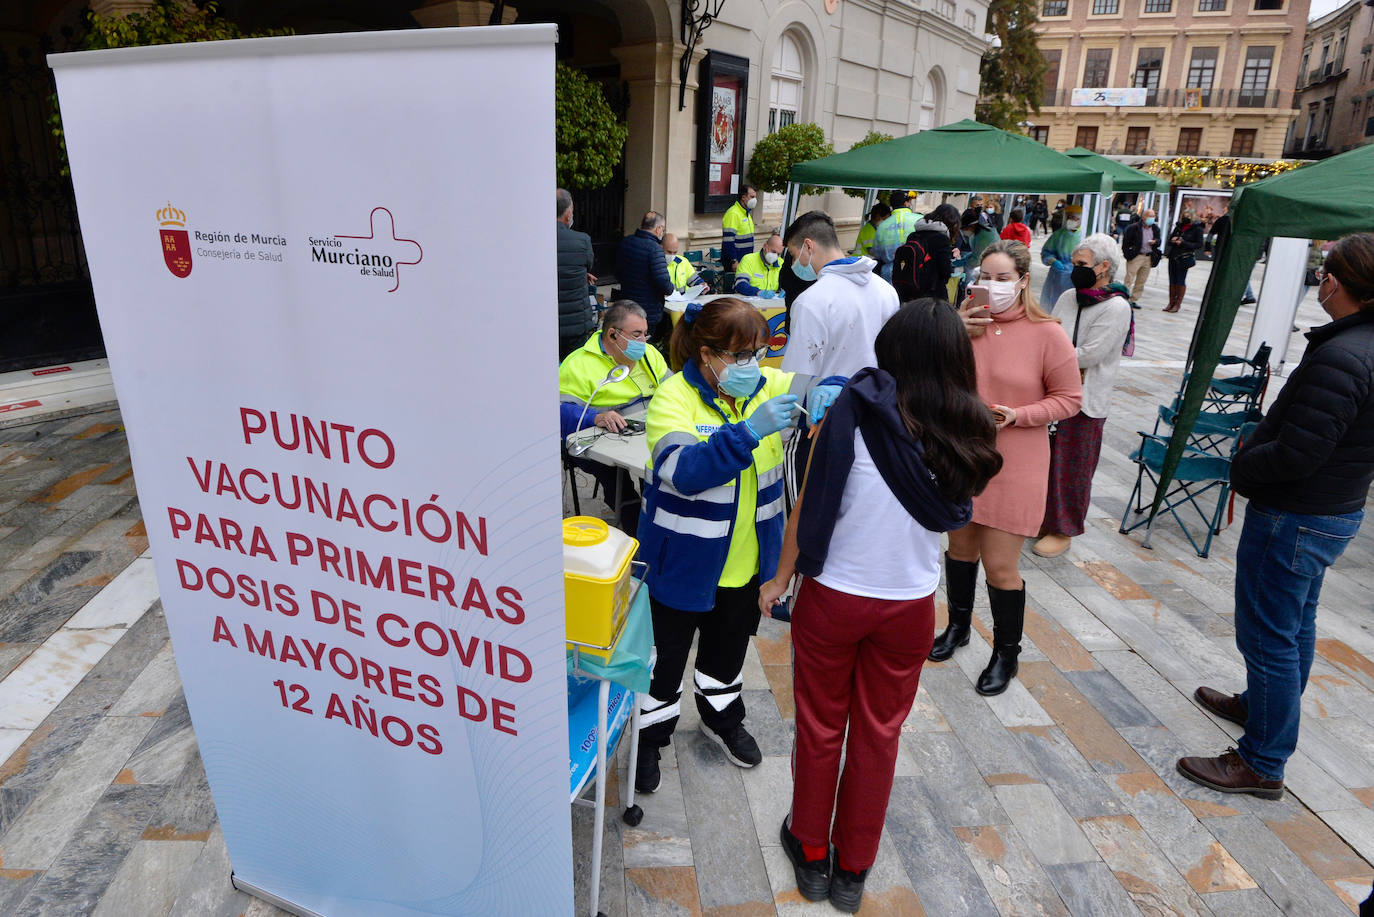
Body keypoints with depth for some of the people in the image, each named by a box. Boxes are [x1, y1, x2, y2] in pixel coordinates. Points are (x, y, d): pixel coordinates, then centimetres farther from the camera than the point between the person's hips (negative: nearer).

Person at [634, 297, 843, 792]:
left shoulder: (764, 384, -5)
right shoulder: (673, 398, -22)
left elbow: (821, 387, -2)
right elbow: (684, 470, -35)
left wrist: (829, 393, -27)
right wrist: (750, 430, -45)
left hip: (749, 558, 6)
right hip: (685, 560, -5)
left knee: (729, 647, 27)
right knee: (667, 654, 13)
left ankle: (721, 718, 53)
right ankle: (649, 734, 39)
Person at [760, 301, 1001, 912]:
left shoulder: (855, 413, -17)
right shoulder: (964, 434, -6)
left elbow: (810, 507, -13)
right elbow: (953, 515, 8)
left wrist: (781, 579, 1)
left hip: (832, 598, -2)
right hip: (911, 604, 3)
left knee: (820, 728, 17)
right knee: (880, 734, 19)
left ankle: (812, 855, 37)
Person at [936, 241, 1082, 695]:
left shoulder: (1047, 333, -11)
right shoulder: (969, 321, 0)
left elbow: (1069, 398, -5)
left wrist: (1018, 415, -20)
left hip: (1012, 467, -4)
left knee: (1000, 566, 1)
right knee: (960, 546, 19)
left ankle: (1006, 653, 24)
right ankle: (958, 625, 43)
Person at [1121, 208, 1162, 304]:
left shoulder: (1155, 229, 10)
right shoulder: (1133, 227, -6)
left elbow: (1158, 240, 18)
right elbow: (1125, 241, -5)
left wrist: (1155, 241, -7)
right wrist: (1127, 254, -12)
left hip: (1149, 258, 6)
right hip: (1135, 256, -6)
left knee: (1141, 281, 9)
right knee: (1129, 279, -8)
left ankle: (1134, 300, 16)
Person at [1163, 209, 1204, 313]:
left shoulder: (1197, 228, -3)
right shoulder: (1179, 226, 11)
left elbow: (1199, 245, -6)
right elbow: (1170, 238, 20)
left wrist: (1183, 243, -16)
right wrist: (1173, 239, -4)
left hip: (1184, 258, -5)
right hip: (1173, 256, 5)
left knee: (1180, 281, -3)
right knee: (1172, 281, 7)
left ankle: (1178, 304, 5)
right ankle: (1171, 302, 16)